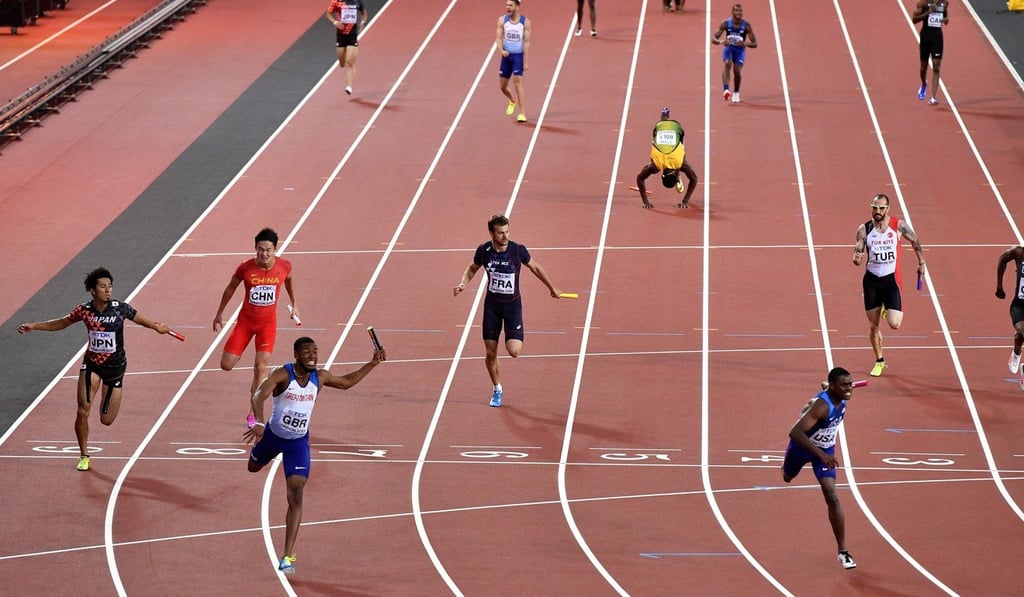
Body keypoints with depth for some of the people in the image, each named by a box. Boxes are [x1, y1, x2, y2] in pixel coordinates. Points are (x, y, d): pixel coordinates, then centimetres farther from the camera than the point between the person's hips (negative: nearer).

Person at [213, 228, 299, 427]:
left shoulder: (285, 267, -14)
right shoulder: (245, 268, -18)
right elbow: (230, 288, 1)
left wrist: (294, 304, 18)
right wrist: (219, 314, 10)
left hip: (268, 322, 0)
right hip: (245, 320, 0)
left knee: (261, 367, -13)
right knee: (226, 365, -4)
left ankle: (253, 414, -1)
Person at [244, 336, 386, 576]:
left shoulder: (320, 377, -10)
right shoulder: (282, 375, -25)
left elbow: (346, 382, 12)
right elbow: (259, 396, -40)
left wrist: (372, 364, 4)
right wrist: (259, 423, -58)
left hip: (298, 442, 1)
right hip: (273, 435, -1)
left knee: (296, 497, -14)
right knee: (253, 467, 31)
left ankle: (288, 556, -16)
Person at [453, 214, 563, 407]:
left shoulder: (518, 250, -17)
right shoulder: (483, 251, -11)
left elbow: (535, 267, 2)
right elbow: (472, 269, 10)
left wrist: (552, 288, 12)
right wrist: (463, 284, -10)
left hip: (512, 304, -2)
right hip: (492, 304, 2)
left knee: (513, 351, -16)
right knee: (490, 353, 3)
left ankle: (520, 336, 21)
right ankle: (497, 389, 26)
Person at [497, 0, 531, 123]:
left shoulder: (525, 22, -6)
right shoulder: (502, 20, 0)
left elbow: (526, 42, -6)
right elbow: (499, 38, -4)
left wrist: (525, 61, -11)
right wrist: (502, 50, -24)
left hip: (518, 56, -4)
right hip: (506, 55, 4)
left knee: (517, 83, -16)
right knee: (502, 86, 12)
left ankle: (522, 113, -14)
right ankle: (512, 101, 44)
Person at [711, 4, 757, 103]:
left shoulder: (746, 26, -15)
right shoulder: (726, 24, -14)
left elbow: (755, 44, -13)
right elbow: (713, 39, -14)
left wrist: (745, 43, -35)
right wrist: (721, 42, -38)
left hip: (740, 50, 0)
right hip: (728, 48, 0)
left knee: (737, 70, -13)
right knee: (727, 64, -29)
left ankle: (736, 93, 16)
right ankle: (726, 90, -43)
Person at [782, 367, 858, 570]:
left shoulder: (842, 400, -16)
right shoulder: (821, 405, -39)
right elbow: (795, 432, -47)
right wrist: (821, 454, -53)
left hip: (825, 450, 3)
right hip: (802, 446, -3)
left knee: (832, 497, -13)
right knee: (787, 477, 29)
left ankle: (843, 551, -13)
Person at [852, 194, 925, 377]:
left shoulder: (898, 226, -7)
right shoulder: (864, 229, -5)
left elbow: (915, 241, 11)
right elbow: (857, 256, -6)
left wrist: (921, 262, 18)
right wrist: (857, 259, -29)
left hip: (891, 279, -1)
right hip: (871, 280, 1)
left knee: (894, 324, -12)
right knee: (874, 325, 7)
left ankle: (889, 310, 25)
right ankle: (879, 361, 26)